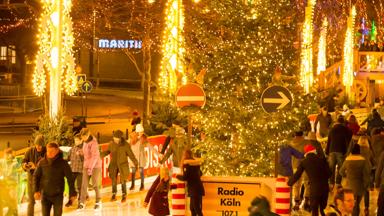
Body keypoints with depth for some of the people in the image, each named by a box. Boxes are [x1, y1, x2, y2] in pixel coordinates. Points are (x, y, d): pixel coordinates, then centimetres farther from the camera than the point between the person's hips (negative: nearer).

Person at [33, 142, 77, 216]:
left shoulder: (63, 163, -9)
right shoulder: (42, 162, -4)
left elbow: (70, 178, -3)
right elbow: (36, 176, 5)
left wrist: (72, 193, -2)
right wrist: (36, 190, -4)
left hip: (58, 195, -2)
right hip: (45, 195, 2)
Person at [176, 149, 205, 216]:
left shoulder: (186, 164, -10)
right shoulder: (195, 163, 14)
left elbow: (185, 177, -14)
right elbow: (200, 174, 28)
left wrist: (178, 176, 5)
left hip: (194, 189, -8)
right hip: (198, 188, 8)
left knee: (197, 210, -10)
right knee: (192, 208, 15)